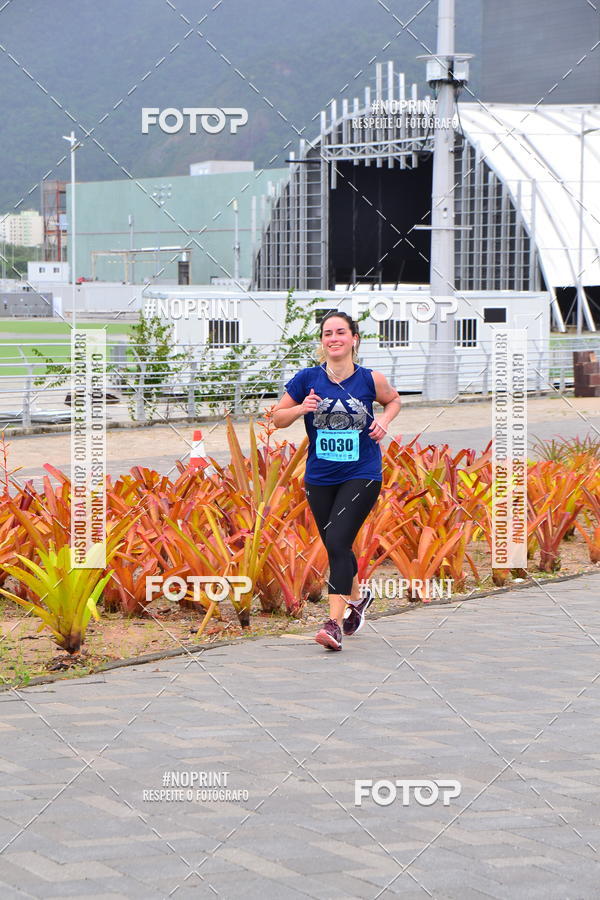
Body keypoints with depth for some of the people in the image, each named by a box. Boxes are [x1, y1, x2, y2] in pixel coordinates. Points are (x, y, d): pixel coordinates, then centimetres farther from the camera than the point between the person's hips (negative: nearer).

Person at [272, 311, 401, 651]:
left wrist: (384, 421, -2)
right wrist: (300, 408, -14)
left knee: (337, 541, -18)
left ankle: (335, 622, -17)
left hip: (362, 475, -3)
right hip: (320, 478, 3)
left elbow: (394, 399, 19)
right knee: (335, 547, 14)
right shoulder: (308, 379, -2)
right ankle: (357, 598, 43)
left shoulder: (370, 379, -3)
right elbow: (277, 418, 6)